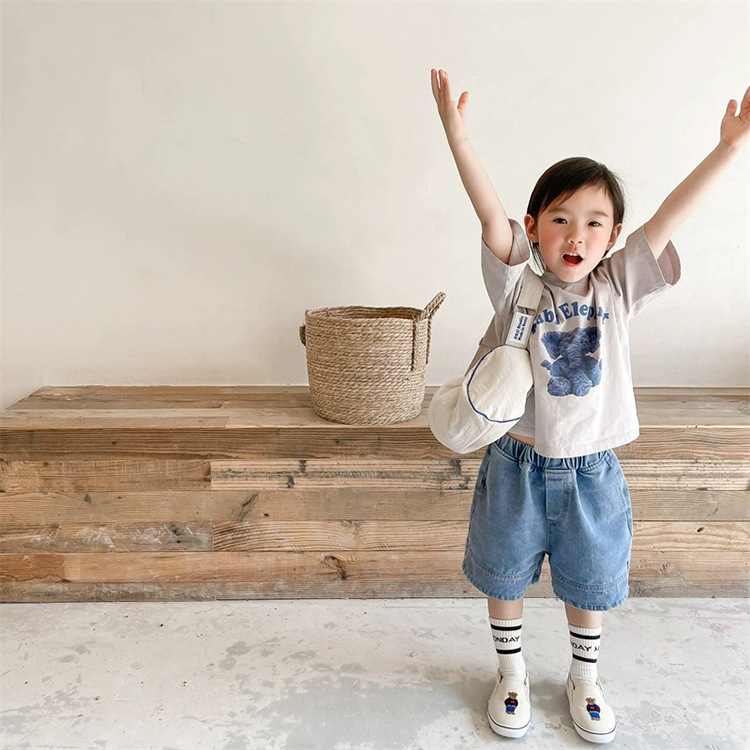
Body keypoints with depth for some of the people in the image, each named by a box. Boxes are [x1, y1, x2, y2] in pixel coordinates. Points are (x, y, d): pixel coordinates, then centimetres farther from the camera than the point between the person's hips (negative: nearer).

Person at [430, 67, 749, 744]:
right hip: (519, 465, -1)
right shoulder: (519, 286, -12)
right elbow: (491, 215, -25)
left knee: (589, 582, 20)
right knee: (506, 577, 16)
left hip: (592, 470, 2)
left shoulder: (617, 289, -5)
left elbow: (669, 218, -12)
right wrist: (457, 136, -36)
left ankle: (584, 676, 46)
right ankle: (512, 674, 42)